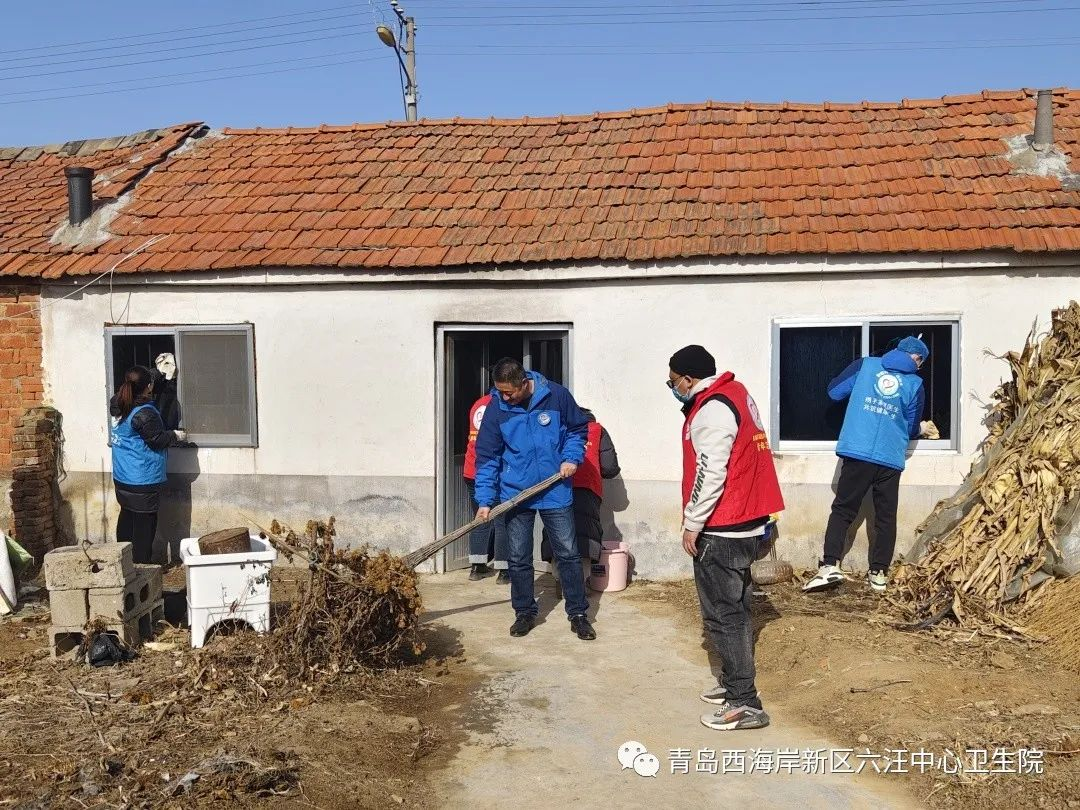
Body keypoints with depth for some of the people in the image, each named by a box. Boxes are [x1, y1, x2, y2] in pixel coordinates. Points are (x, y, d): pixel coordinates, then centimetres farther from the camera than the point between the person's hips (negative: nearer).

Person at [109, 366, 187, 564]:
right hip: (142, 479, -8)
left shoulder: (118, 405, 3)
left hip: (121, 476, 8)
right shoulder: (145, 413, -21)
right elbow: (157, 440, -16)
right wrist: (176, 435, 0)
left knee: (127, 515, 17)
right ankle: (141, 563, 6)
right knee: (144, 521, 1)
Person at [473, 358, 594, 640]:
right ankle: (524, 612, 26)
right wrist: (485, 500, -8)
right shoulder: (496, 408, -7)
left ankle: (578, 613, 18)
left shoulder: (556, 395, -10)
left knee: (568, 554, 5)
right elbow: (487, 457, -4)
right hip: (516, 495, 1)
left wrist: (571, 458, -9)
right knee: (519, 559, 9)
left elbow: (578, 428, 7)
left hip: (555, 492, -1)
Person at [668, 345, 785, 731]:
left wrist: (692, 524, -15)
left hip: (722, 529, -11)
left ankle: (745, 704, 0)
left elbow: (710, 473, -23)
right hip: (745, 523, 11)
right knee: (733, 608, 18)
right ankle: (735, 683, 29)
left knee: (722, 614, -5)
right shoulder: (734, 393, 14)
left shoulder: (712, 409, -18)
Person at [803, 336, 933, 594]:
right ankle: (879, 573, 14)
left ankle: (830, 566, -9)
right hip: (891, 459, 0)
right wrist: (921, 428, 34)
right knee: (886, 517, 11)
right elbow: (910, 429, 11)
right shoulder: (915, 384, 7)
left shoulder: (865, 364, 7)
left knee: (842, 510, 4)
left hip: (856, 452, 0)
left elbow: (834, 391, 8)